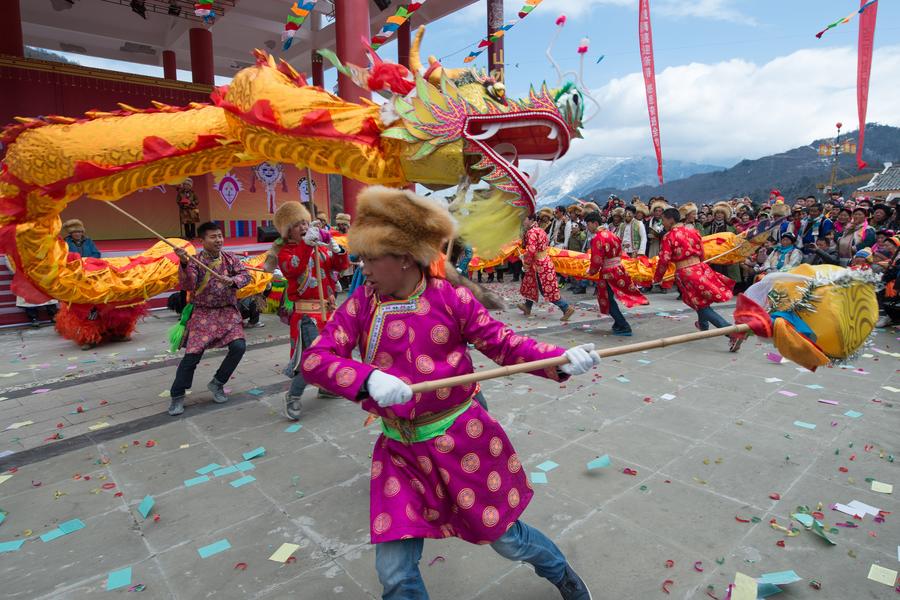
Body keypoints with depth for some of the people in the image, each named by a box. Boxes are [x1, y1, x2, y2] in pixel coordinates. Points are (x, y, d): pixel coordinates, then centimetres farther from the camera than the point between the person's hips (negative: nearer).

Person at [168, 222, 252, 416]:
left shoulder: (230, 258, 4)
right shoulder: (195, 261, -5)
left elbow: (246, 275, -4)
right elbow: (186, 286, -18)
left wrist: (233, 280, -24)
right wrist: (184, 263, -33)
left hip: (228, 312, 3)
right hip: (203, 313, -2)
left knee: (239, 346, -13)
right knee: (192, 354, -7)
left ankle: (217, 383, 10)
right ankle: (177, 396, 13)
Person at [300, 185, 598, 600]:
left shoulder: (450, 298, -10)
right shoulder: (362, 305, -4)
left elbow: (506, 344, -6)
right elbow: (314, 358, -12)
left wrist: (561, 360, -21)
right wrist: (369, 379, -30)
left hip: (461, 441, -2)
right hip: (400, 451, 3)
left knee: (507, 540, 16)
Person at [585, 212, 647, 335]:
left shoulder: (597, 239, -16)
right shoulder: (612, 235, 10)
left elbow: (597, 260, -19)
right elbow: (619, 254, 16)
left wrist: (591, 271, 0)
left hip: (608, 274, -8)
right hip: (619, 269, 8)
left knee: (608, 300, 3)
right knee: (611, 298, 20)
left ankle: (624, 327, 3)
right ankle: (619, 322, 27)